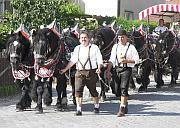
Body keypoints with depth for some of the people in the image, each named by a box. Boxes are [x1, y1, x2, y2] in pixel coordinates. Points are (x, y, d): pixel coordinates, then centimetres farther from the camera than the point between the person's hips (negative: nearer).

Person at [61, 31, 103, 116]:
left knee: (93, 90, 8)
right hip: (80, 72, 2)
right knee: (78, 90, -10)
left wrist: (99, 68, -16)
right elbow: (72, 60, 14)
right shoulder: (77, 48, 15)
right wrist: (65, 69, 6)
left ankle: (96, 106, 31)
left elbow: (99, 59, 1)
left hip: (91, 72, -2)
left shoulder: (94, 47, 5)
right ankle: (79, 109, -9)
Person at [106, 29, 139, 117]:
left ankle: (122, 109, -14)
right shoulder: (115, 47, 13)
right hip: (117, 69, 5)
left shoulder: (131, 47, -1)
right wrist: (108, 70, 9)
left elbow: (136, 59, -2)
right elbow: (111, 60, 15)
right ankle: (125, 106, 27)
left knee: (124, 88, -14)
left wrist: (126, 60, -15)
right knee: (117, 90, 7)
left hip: (127, 69, -5)